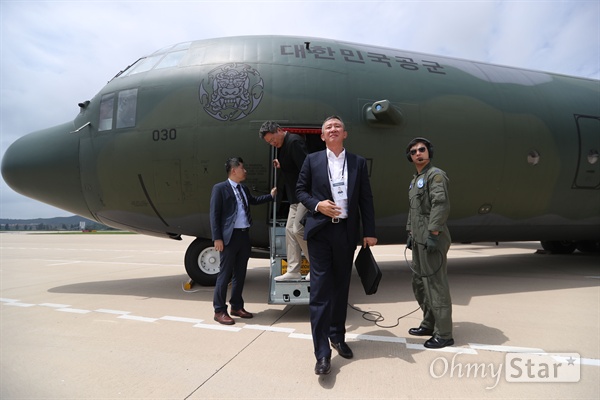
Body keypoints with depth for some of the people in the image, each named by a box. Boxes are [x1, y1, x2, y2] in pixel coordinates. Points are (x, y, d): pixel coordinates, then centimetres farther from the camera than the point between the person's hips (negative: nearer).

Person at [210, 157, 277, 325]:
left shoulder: (244, 188, 15)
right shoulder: (220, 188, -7)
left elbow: (253, 200, 35)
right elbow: (214, 214, -11)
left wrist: (271, 196, 31)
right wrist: (217, 238, -17)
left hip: (245, 235, 7)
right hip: (230, 236, -7)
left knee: (240, 273, 14)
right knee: (225, 273, -1)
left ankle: (236, 306, 26)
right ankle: (220, 311, 9)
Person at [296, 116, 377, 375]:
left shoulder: (358, 162, 8)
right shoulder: (312, 160, 5)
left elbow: (366, 200, 6)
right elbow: (300, 190, 7)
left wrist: (369, 233, 2)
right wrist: (317, 205, -12)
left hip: (346, 232, 2)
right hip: (320, 231, -2)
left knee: (341, 287, 13)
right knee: (320, 289, -5)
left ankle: (337, 336, 32)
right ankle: (322, 352, 0)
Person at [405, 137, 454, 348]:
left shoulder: (436, 175, -9)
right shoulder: (415, 180, 20)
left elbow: (441, 205, -21)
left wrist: (433, 234, -25)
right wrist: (411, 233, 20)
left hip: (432, 239, -10)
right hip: (419, 240, 10)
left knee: (435, 285, -4)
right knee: (419, 283, 16)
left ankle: (444, 334, 6)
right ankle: (429, 324, 30)